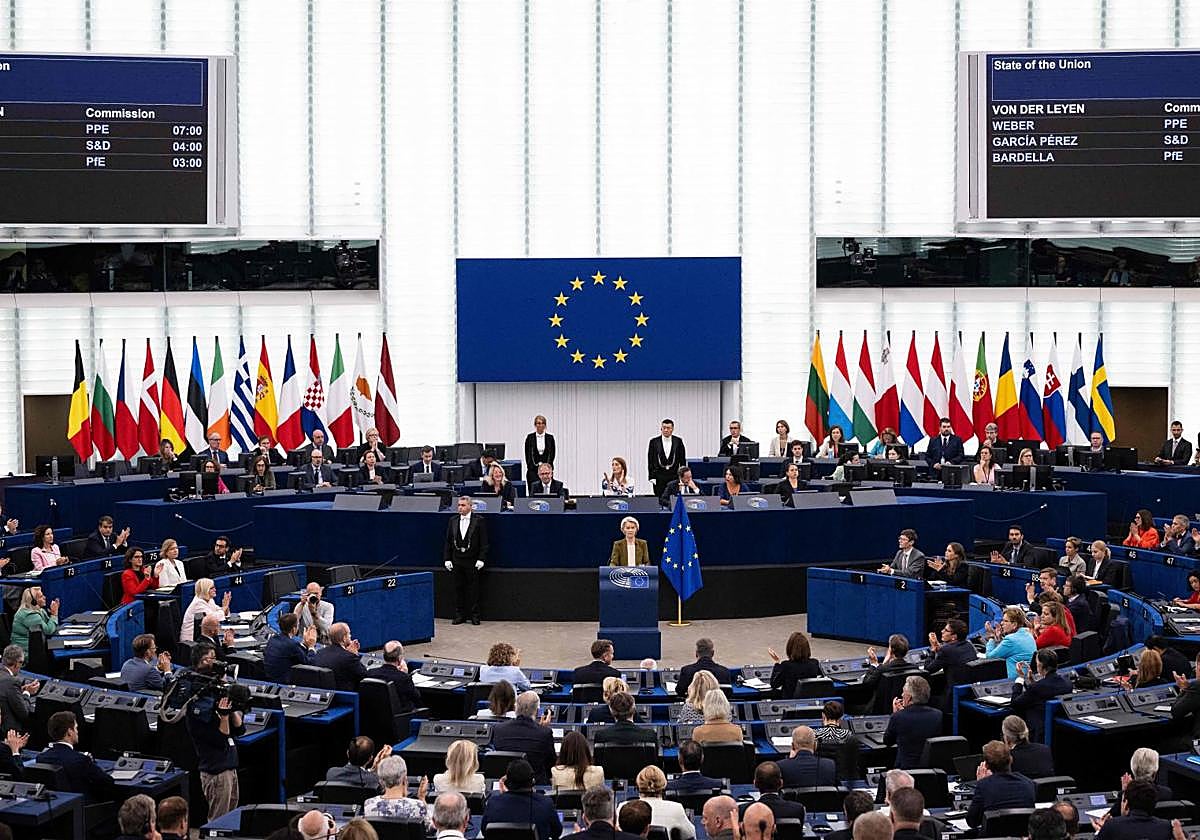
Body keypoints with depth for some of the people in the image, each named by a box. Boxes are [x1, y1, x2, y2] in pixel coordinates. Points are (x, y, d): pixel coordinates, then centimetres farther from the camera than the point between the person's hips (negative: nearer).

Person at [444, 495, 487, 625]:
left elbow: (484, 542, -4)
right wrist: (447, 559, 2)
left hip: (472, 561, -3)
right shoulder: (453, 521, 8)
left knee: (473, 588, 1)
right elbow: (448, 541, 9)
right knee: (458, 588, 6)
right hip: (456, 561, 3)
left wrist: (481, 559, -11)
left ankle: (474, 615, 8)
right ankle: (459, 615, 13)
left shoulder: (478, 521, -3)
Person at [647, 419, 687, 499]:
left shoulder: (678, 441, 4)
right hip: (659, 477, 0)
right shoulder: (654, 442, 2)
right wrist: (652, 477, -4)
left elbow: (682, 460, 6)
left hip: (674, 476, 0)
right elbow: (650, 461, 2)